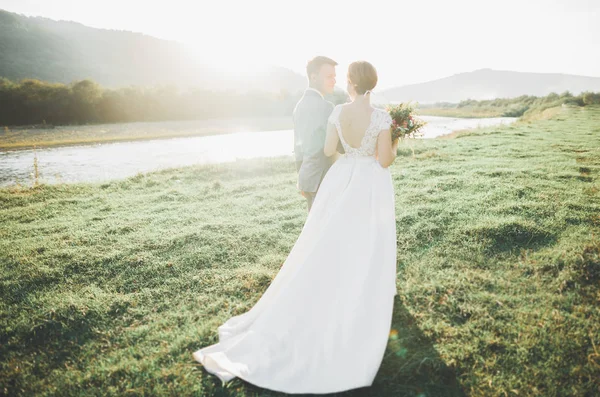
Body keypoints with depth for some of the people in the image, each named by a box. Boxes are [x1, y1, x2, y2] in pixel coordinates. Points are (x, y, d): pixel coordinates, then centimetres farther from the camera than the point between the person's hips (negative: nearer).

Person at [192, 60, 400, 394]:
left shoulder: (338, 112, -4)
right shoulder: (381, 117, -15)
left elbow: (328, 150, 5)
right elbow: (385, 161, -13)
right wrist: (396, 144, 8)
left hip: (342, 182, 3)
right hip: (371, 187, -3)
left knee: (326, 250, 12)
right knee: (366, 254, 10)